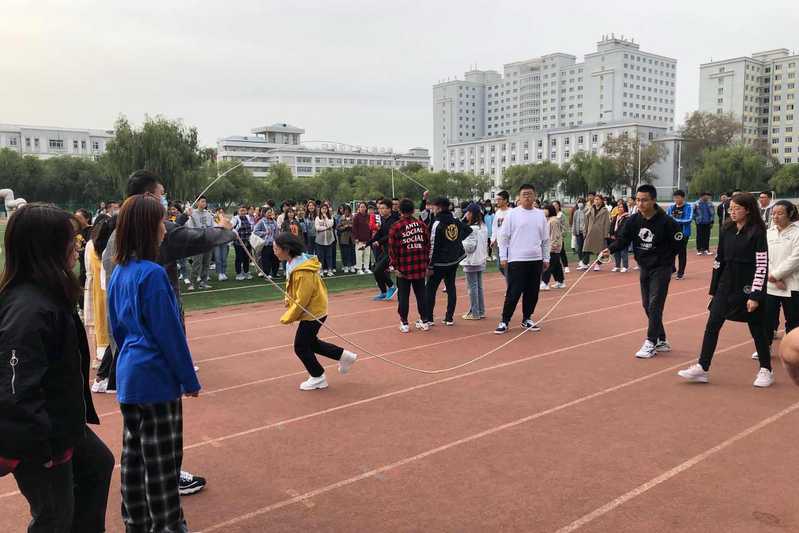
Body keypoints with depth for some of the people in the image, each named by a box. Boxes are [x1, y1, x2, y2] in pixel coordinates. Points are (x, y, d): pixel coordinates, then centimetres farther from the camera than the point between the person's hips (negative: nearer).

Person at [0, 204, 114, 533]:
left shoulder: (48, 294, 3)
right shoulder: (29, 308, -29)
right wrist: (39, 443, -26)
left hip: (61, 425, 10)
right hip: (40, 441, -10)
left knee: (98, 463, 29)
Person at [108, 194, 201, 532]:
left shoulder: (119, 272, 6)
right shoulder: (152, 273, -20)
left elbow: (117, 327, 14)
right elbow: (170, 332, -17)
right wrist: (190, 379, -9)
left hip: (128, 375, 9)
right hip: (156, 377, -9)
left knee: (134, 453, 17)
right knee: (162, 460, 3)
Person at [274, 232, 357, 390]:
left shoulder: (302, 271, -30)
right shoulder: (295, 262, -1)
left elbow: (301, 301, -24)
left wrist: (287, 318, -14)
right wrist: (289, 299, 2)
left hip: (313, 313, -9)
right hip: (314, 310, 9)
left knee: (300, 347, 5)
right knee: (311, 343, 21)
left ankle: (318, 378, 22)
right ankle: (344, 356, 29)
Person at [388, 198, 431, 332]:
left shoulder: (396, 227, -8)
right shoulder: (422, 225, 2)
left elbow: (392, 249, -10)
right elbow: (428, 245, 5)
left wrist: (395, 266, -3)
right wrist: (426, 263, 13)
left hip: (404, 268, -3)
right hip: (420, 267, 3)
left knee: (403, 296, 6)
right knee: (421, 294, 12)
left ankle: (404, 323, 10)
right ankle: (423, 321, 19)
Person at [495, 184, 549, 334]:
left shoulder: (540, 215, 8)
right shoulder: (512, 214, -3)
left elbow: (545, 239, 13)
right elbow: (503, 236, -2)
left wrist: (546, 258, 11)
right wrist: (503, 257, -7)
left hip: (536, 260, 4)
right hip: (516, 260, -4)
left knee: (532, 292, 9)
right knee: (513, 292, -5)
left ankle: (527, 319, 23)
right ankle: (504, 321, 4)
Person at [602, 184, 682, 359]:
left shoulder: (666, 221, -18)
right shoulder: (633, 220, -3)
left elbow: (677, 243, -9)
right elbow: (623, 238, -8)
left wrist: (664, 258, -8)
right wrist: (611, 249, -26)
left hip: (661, 268, -6)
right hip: (644, 268, 6)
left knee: (654, 305, -9)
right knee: (647, 305, 12)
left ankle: (650, 343, -3)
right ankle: (661, 341, 25)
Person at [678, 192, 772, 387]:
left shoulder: (757, 232, -11)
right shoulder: (726, 230, 5)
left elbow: (762, 266, -13)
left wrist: (755, 295, -16)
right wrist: (714, 288, 11)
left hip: (748, 287, -5)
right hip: (726, 285, 5)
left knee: (757, 328, 8)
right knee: (712, 325, 0)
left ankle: (766, 370, 25)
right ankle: (702, 368, 3)